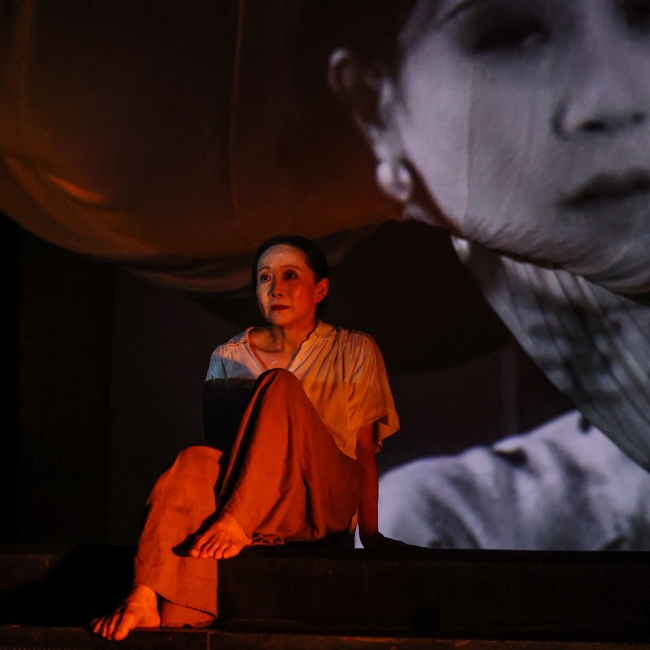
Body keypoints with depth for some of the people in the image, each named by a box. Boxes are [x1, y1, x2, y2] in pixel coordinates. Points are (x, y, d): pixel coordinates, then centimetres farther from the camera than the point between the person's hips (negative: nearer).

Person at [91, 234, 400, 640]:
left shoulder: (354, 352, 12)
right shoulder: (229, 359, 17)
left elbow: (364, 450, 10)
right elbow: (217, 441, 14)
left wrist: (370, 532, 2)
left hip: (326, 498, -2)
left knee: (280, 386, -27)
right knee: (194, 462, -36)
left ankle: (236, 523, -40)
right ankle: (147, 599, -58)